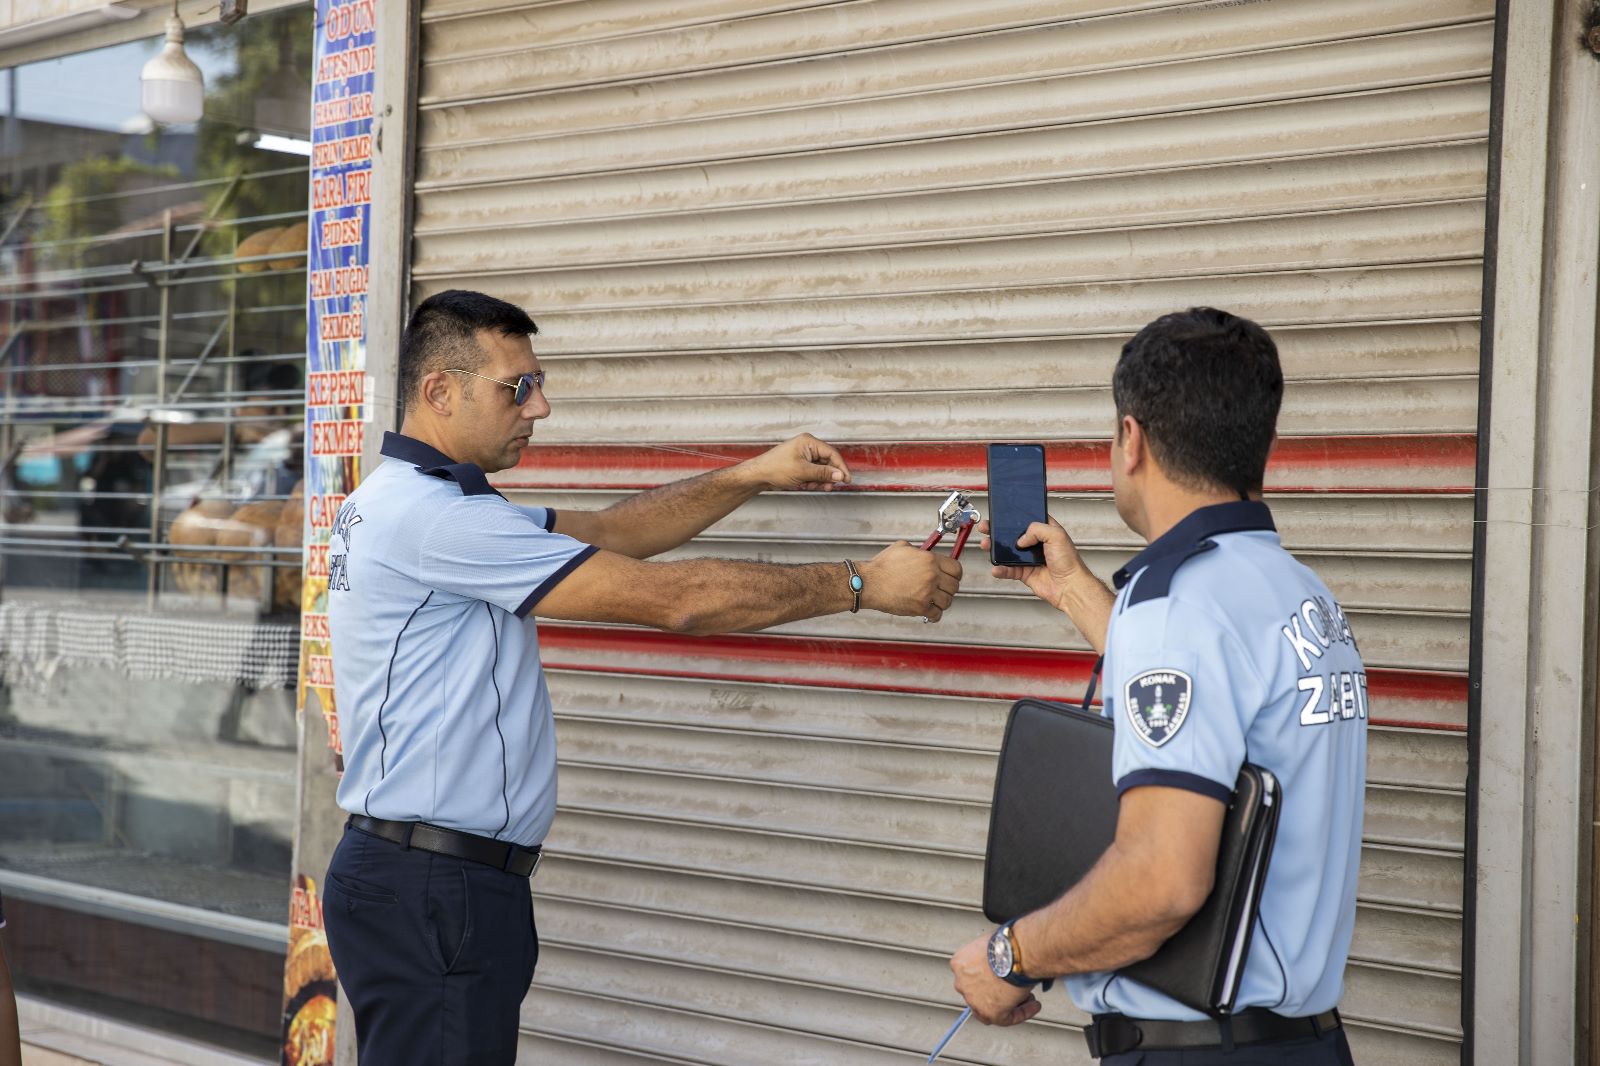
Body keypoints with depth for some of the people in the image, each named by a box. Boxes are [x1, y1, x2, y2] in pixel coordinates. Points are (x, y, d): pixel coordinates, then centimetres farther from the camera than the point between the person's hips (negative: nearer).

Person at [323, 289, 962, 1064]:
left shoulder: (401, 501, 15)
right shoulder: (435, 516, -18)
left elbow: (604, 532, 17)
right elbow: (675, 599, -18)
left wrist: (752, 477, 10)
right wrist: (864, 584, -10)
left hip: (411, 875, 11)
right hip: (434, 890, -11)